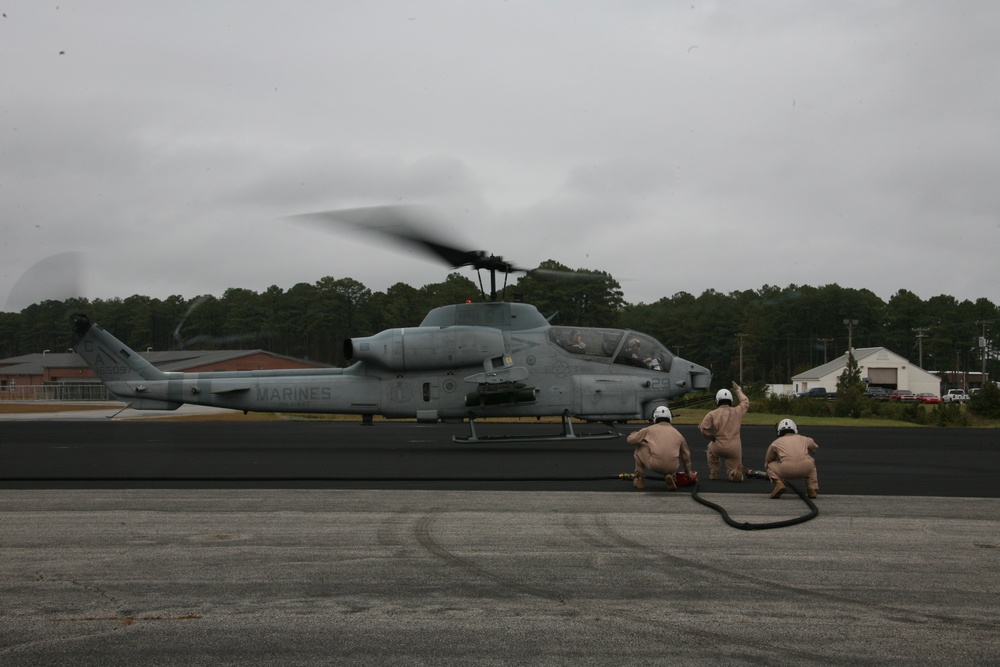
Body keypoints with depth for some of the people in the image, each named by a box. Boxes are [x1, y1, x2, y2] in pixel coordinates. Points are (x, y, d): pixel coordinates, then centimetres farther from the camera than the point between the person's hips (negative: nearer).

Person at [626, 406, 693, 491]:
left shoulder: (650, 429, 11)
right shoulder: (677, 433, 20)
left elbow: (630, 439, 17)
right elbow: (686, 454, 30)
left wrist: (634, 434, 42)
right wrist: (688, 472, 47)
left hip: (654, 465, -2)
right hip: (672, 467, 2)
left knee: (640, 446, 24)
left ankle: (640, 478, 25)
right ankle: (669, 476, 10)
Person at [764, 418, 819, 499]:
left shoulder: (776, 443, 26)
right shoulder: (804, 439, 31)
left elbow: (767, 461, 37)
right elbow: (815, 447, 53)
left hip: (787, 470, -2)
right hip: (806, 469, 2)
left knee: (771, 465, 28)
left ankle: (778, 483, -1)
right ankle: (812, 489, 25)